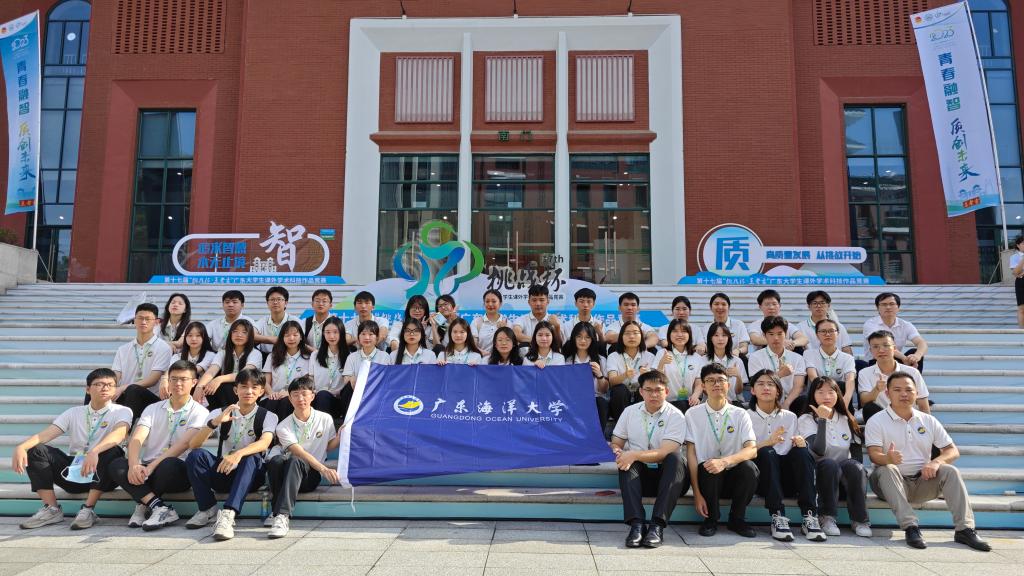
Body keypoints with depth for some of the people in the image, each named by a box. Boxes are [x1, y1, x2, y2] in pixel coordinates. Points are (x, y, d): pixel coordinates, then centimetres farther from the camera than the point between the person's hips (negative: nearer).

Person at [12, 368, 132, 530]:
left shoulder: (122, 411, -3)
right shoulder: (74, 413, 10)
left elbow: (119, 433, -25)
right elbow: (46, 434, -2)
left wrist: (94, 452, -44)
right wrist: (21, 447, -24)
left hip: (101, 474, -4)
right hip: (72, 471, 4)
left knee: (112, 452, -34)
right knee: (35, 450, -12)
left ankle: (88, 509, -22)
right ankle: (52, 509, -12)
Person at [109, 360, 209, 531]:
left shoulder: (199, 412, 1)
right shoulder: (153, 409, 13)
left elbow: (184, 444, -13)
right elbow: (136, 439, -3)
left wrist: (151, 466, -24)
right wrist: (134, 465, -24)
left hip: (178, 471, -4)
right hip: (147, 468, 4)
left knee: (169, 465, -37)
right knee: (117, 465, -24)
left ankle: (145, 504, -12)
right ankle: (160, 507, -26)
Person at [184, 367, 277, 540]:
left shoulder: (268, 416, -1)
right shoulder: (220, 413, 3)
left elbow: (264, 443, -23)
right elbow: (193, 444, -10)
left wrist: (238, 454, -43)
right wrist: (214, 422, -28)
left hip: (250, 475, -2)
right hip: (222, 471, 2)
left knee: (252, 458, -35)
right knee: (196, 455, -25)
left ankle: (228, 513, -44)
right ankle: (207, 508, -11)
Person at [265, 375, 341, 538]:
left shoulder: (325, 419, 7)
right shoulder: (284, 426, 0)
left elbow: (329, 446, 17)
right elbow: (300, 453, -12)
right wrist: (324, 469, -26)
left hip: (311, 476, -1)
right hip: (288, 474, 1)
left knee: (294, 462, -35)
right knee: (276, 460, -33)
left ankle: (281, 515, -46)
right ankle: (278, 512, -27)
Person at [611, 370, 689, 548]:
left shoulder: (675, 416, -5)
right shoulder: (630, 412, 8)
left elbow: (665, 452, -17)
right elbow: (615, 444, 8)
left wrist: (635, 455, -30)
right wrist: (618, 453, -18)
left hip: (667, 475, -2)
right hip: (639, 474, 2)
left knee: (676, 457, -33)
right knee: (626, 461, -29)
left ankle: (657, 525, -40)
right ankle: (636, 523, -38)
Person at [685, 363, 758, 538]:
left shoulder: (740, 414, 2)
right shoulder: (693, 414, 0)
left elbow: (752, 450, -11)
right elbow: (691, 453, -6)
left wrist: (724, 461, -31)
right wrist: (697, 493, -15)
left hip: (733, 476, 1)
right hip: (707, 477, -1)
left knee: (749, 467, -29)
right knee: (707, 467, -34)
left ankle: (737, 519, -4)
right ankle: (710, 519, -8)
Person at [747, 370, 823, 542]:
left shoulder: (790, 417, 16)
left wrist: (801, 444, -11)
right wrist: (767, 442, -23)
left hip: (787, 479, 2)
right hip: (762, 480, -2)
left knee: (802, 452, -25)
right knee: (767, 452, -31)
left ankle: (810, 518, -29)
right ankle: (778, 518, -36)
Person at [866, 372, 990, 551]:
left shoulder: (929, 421, 11)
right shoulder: (876, 421, -2)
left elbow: (953, 451, 7)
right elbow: (874, 455, -14)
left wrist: (936, 462, -16)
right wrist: (888, 458, -39)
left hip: (922, 482, 3)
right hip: (892, 483, -3)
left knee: (950, 470, -21)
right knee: (887, 469, -34)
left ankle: (964, 529, -24)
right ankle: (911, 528, -39)